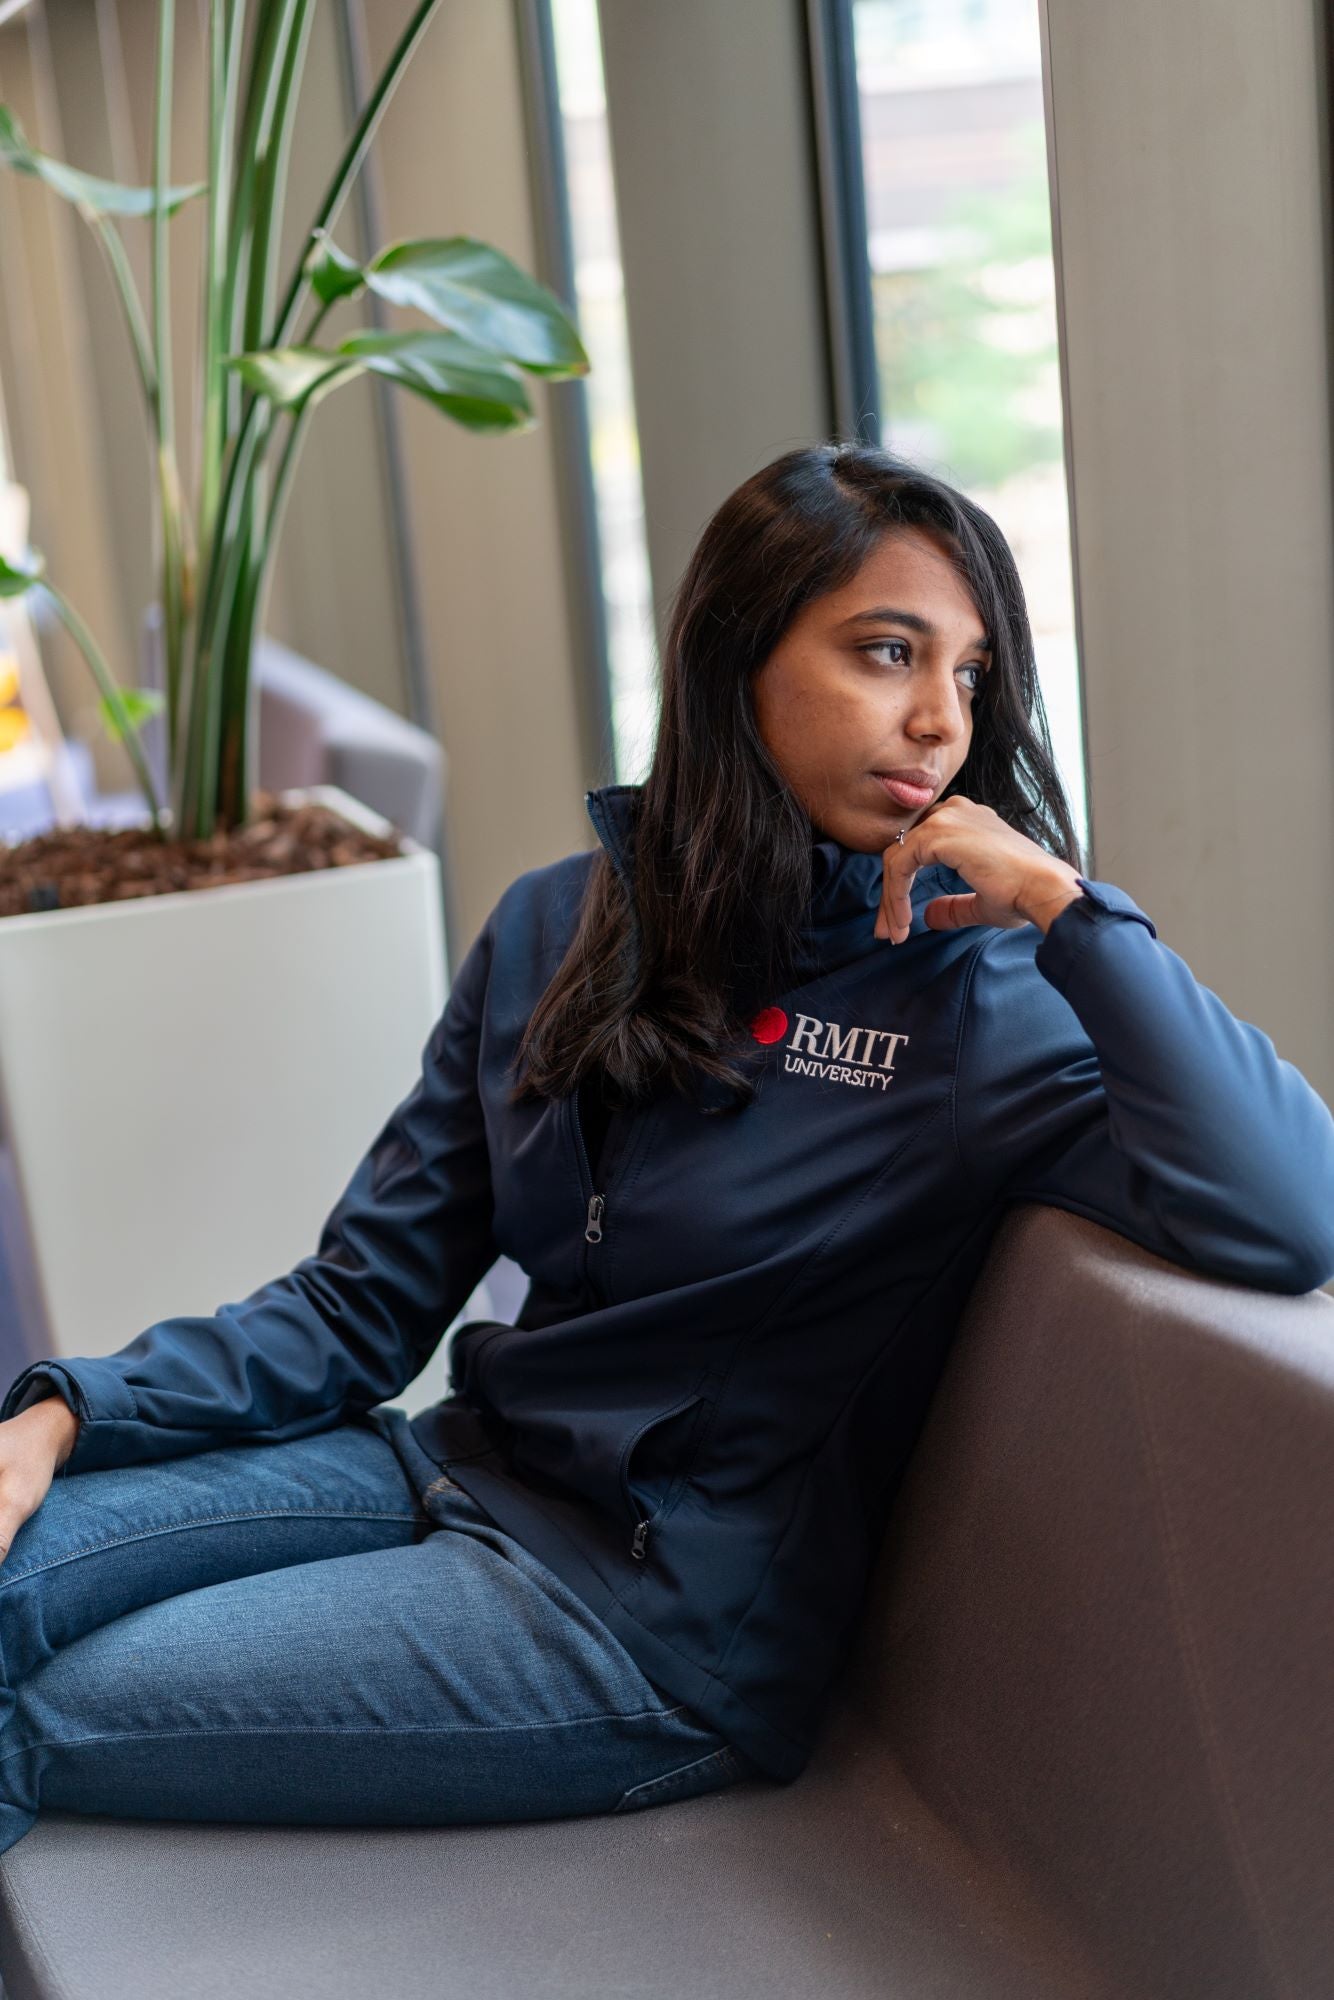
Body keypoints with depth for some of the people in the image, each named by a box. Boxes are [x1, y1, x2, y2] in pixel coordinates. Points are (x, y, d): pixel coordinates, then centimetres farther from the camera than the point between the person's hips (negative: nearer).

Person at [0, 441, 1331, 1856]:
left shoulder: (988, 1004, -12)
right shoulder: (558, 928, 3)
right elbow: (365, 1296, 6)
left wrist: (1065, 903, -25)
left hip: (666, 1613, -5)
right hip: (462, 1472, 5)